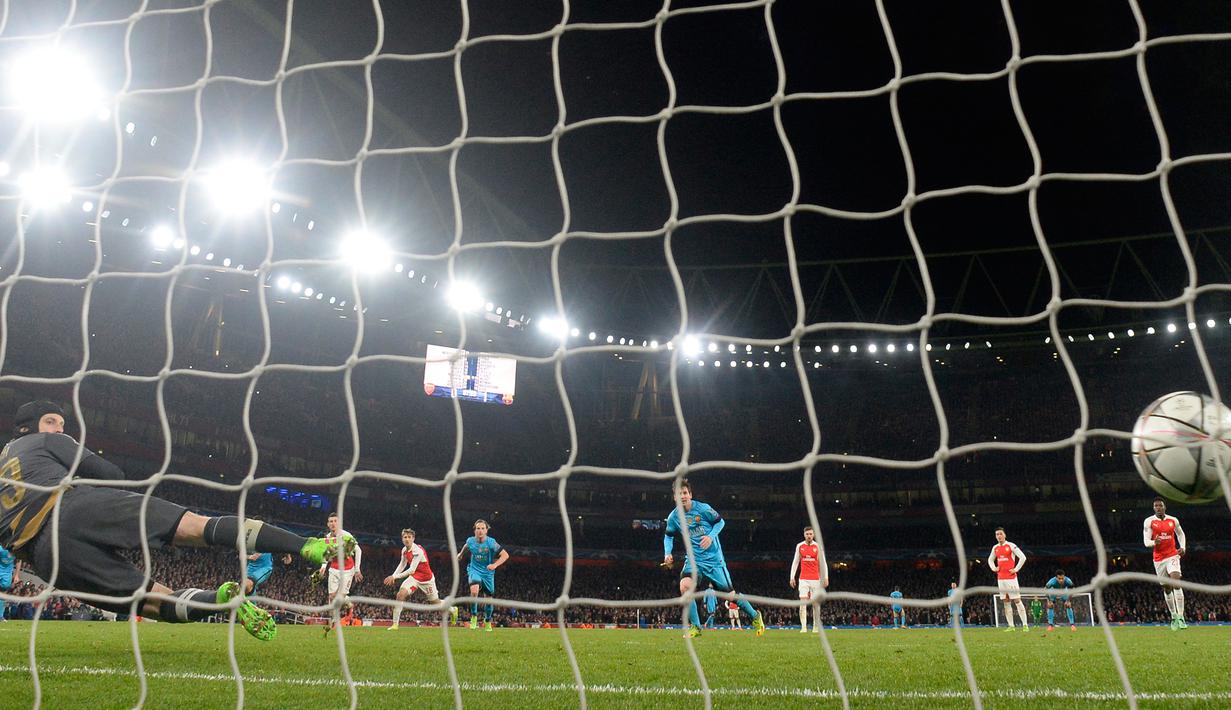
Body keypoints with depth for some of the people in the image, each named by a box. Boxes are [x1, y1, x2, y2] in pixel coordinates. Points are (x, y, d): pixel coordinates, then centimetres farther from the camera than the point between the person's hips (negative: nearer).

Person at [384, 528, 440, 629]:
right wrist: (393, 576, 3)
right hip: (414, 578, 6)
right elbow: (402, 564, 14)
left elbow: (411, 570, -33)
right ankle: (395, 624, -11)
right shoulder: (404, 550, -5)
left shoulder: (418, 551, -29)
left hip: (427, 579, -6)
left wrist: (394, 576, -33)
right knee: (401, 594, -18)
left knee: (436, 602, 9)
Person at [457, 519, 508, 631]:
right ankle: (474, 617, -10)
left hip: (488, 573, 0)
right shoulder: (470, 541, -9)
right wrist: (460, 553, 33)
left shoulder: (491, 542, -18)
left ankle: (487, 622, 34)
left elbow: (505, 555, -20)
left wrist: (495, 565, -33)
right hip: (474, 570, 0)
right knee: (474, 591, -29)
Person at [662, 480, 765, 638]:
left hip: (713, 558, -2)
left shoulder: (703, 508, -13)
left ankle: (755, 616, 29)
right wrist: (667, 554, -4)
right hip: (693, 559, 2)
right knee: (684, 586, -24)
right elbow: (668, 536, 12)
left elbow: (720, 521, 1)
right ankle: (695, 627, -9)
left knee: (729, 592, 3)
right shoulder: (674, 517, -5)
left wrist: (711, 536, -15)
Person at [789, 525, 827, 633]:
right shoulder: (799, 546, 5)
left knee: (816, 603, 2)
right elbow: (795, 562, 10)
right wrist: (792, 577, 4)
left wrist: (825, 577, -6)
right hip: (803, 579, 0)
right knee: (803, 602, -10)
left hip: (816, 579, 0)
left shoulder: (818, 547, 2)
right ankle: (803, 627, -12)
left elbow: (823, 563, 3)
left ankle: (816, 626, 13)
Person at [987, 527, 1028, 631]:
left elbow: (1023, 557, -7)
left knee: (1017, 600, -7)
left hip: (1011, 578, -6)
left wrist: (1016, 569, -10)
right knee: (1006, 602, 6)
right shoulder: (995, 548, 12)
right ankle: (1011, 626, 9)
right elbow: (990, 559, 27)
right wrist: (994, 568, 10)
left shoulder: (1011, 546, -5)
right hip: (1001, 578, 6)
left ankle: (1025, 625, -3)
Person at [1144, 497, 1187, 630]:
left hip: (1172, 556, 0)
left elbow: (1180, 534, 22)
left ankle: (1180, 617, -20)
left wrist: (1182, 547, 5)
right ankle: (1174, 617, 22)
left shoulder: (1173, 520, 4)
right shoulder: (1149, 521, -3)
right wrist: (1154, 542, -29)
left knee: (1176, 583, -19)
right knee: (1166, 589, 8)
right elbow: (1146, 541, -7)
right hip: (1158, 558, 0)